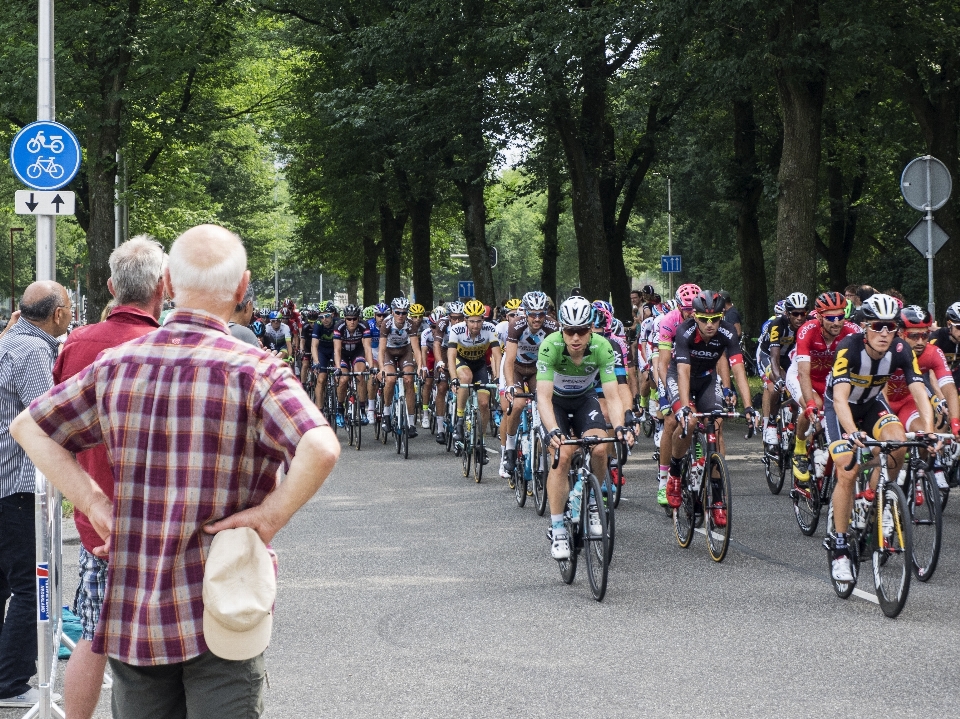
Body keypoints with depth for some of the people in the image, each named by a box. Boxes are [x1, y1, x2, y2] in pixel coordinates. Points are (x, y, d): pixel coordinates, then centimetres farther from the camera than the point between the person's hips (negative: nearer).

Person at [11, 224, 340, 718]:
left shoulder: (116, 366, 3)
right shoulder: (255, 371, -11)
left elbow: (27, 426, 11)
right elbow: (321, 449, -27)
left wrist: (94, 503, 5)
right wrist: (270, 517, -13)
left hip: (130, 608, 4)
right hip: (219, 618, -4)